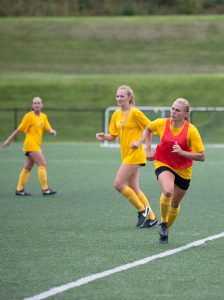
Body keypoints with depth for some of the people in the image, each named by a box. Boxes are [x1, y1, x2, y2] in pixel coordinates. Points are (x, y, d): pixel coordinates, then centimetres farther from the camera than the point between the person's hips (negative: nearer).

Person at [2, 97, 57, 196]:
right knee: (42, 164, -13)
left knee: (27, 167, 9)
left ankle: (19, 189, 13)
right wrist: (9, 140, -2)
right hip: (31, 143, -7)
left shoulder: (43, 116, 12)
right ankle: (45, 189, -13)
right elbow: (19, 129, -5)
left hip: (36, 145, 7)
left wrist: (52, 131, -16)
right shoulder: (29, 116, -8)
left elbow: (48, 128, 8)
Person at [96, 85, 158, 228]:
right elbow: (113, 135, 14)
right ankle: (151, 218, 17)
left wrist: (140, 141, -17)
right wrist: (104, 136, -6)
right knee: (134, 188, 10)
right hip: (126, 155, 8)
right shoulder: (116, 114, 11)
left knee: (119, 184, -12)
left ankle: (142, 209, 0)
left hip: (134, 155, -8)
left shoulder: (135, 113, -12)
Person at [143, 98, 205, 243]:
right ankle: (163, 222, -6)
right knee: (168, 191, -30)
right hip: (163, 164, -1)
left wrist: (181, 152, -29)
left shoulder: (191, 130, -19)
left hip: (183, 170, 1)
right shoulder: (162, 123, -12)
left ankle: (166, 230, 40)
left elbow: (201, 156, -18)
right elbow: (148, 129, 12)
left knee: (175, 203, 13)